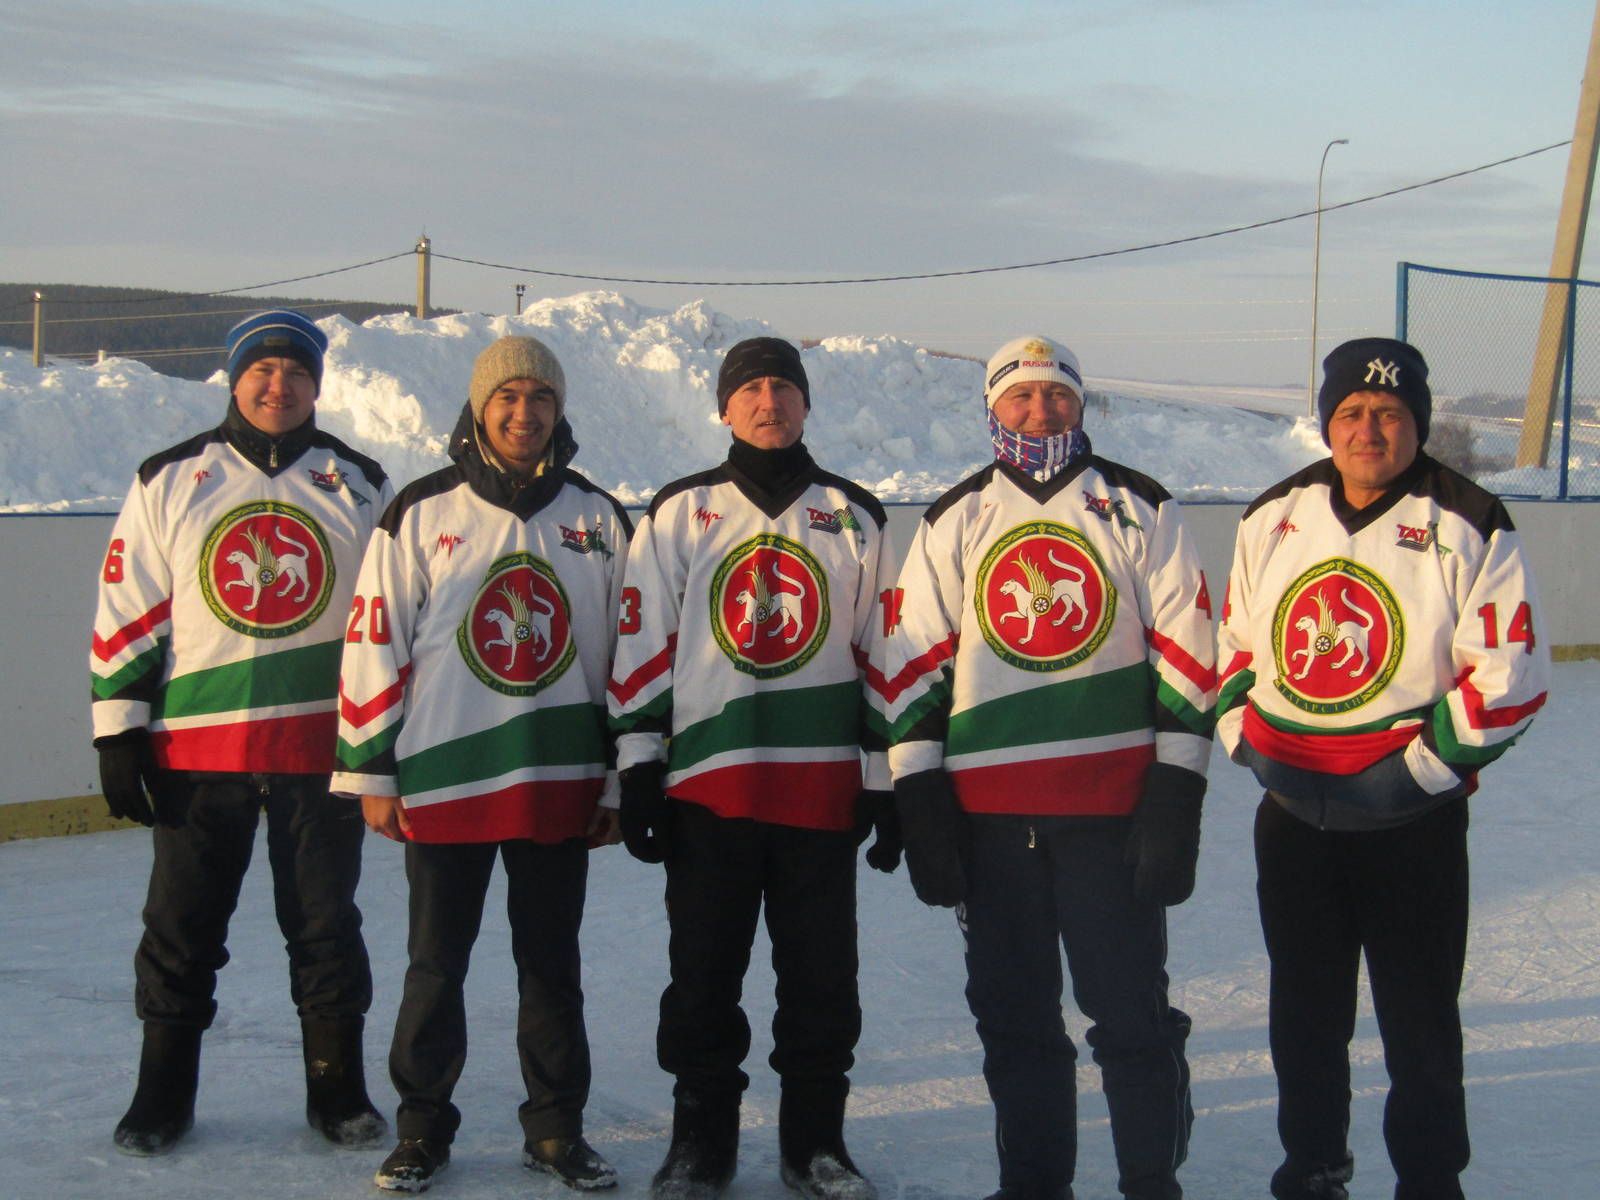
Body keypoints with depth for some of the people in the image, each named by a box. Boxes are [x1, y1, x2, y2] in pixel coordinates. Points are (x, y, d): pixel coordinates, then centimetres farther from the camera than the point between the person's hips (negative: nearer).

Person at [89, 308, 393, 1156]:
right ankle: (163, 1095, 20)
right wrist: (119, 732, -1)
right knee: (181, 925, 6)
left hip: (322, 745, 0)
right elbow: (125, 613, 4)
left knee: (326, 923, 7)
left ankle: (339, 1092, 19)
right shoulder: (169, 481, 4)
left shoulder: (358, 486, 7)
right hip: (195, 748, 0)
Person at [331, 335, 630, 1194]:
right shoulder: (421, 512, 0)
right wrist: (370, 773, -2)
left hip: (559, 784, 2)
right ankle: (422, 1128, 20)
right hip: (443, 780, -2)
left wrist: (620, 782, 8)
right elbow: (373, 643, 1)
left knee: (552, 964, 10)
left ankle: (557, 1130, 22)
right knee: (436, 963, 7)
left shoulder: (599, 519, 7)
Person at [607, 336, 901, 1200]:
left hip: (822, 785, 1)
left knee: (821, 974, 6)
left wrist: (888, 782, 6)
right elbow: (644, 647, 5)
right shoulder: (679, 513, 7)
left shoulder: (855, 519, 10)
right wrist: (638, 770, -1)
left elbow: (886, 654, 10)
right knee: (703, 971, 5)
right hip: (706, 782, 0)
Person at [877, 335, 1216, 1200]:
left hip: (1113, 803, -2)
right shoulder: (953, 522, 10)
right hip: (987, 811, 2)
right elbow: (913, 666, 8)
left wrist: (1176, 798, -5)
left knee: (1133, 1013, 0)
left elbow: (1185, 652, 2)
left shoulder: (1140, 511, 5)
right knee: (1012, 1014, 9)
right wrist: (919, 805, 2)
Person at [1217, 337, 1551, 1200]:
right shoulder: (1274, 519, 6)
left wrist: (1419, 770, -14)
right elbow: (1233, 642, 15)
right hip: (1290, 812, 4)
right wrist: (1250, 739, 2)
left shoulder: (1466, 528, -8)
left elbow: (1509, 674, -11)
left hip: (1413, 816, -4)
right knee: (1304, 1010, 15)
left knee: (1419, 1017, 4)